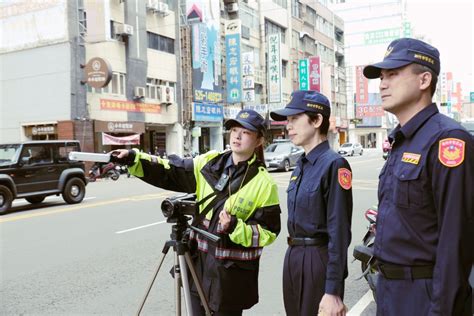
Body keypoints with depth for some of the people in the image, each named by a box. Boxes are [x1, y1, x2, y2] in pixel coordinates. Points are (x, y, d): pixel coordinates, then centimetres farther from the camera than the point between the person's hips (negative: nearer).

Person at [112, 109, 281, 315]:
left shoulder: (263, 183, -10)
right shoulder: (210, 163, 1)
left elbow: (269, 232, -9)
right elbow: (170, 172, 1)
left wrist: (236, 228, -25)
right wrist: (134, 159, -11)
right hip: (199, 261, 4)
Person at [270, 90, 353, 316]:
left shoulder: (333, 164, -16)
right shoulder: (301, 165, 9)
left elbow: (339, 232, -19)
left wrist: (333, 291, -20)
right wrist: (293, 258, 19)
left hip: (319, 260, -8)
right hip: (293, 257, 8)